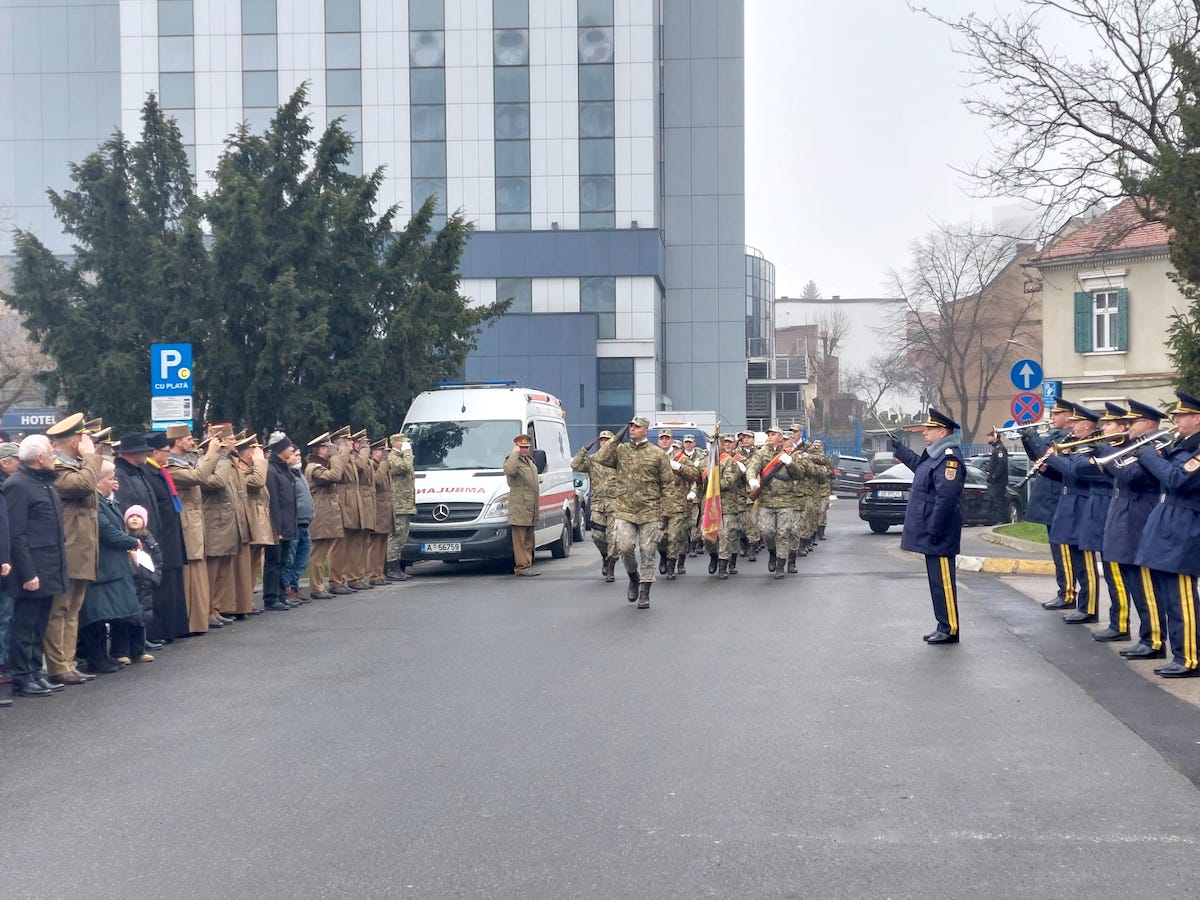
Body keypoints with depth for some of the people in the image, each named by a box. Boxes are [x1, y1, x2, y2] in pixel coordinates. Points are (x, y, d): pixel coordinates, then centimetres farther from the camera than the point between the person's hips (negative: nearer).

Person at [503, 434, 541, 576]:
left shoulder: (530, 461, 22)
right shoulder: (512, 460, -5)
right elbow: (509, 471, -31)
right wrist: (515, 453, -20)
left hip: (531, 506, 9)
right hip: (518, 505, -9)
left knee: (529, 538, 11)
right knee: (520, 539, -9)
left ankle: (528, 565, 15)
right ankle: (522, 566, -10)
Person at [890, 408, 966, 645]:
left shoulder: (950, 458, -18)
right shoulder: (934, 455, 14)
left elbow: (946, 496, -25)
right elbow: (919, 464, 39)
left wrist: (934, 529, -26)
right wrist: (900, 448, 45)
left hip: (939, 536, -10)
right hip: (930, 532, 10)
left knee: (943, 581, -5)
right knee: (937, 580, 14)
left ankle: (950, 629, 1)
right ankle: (944, 626, 21)